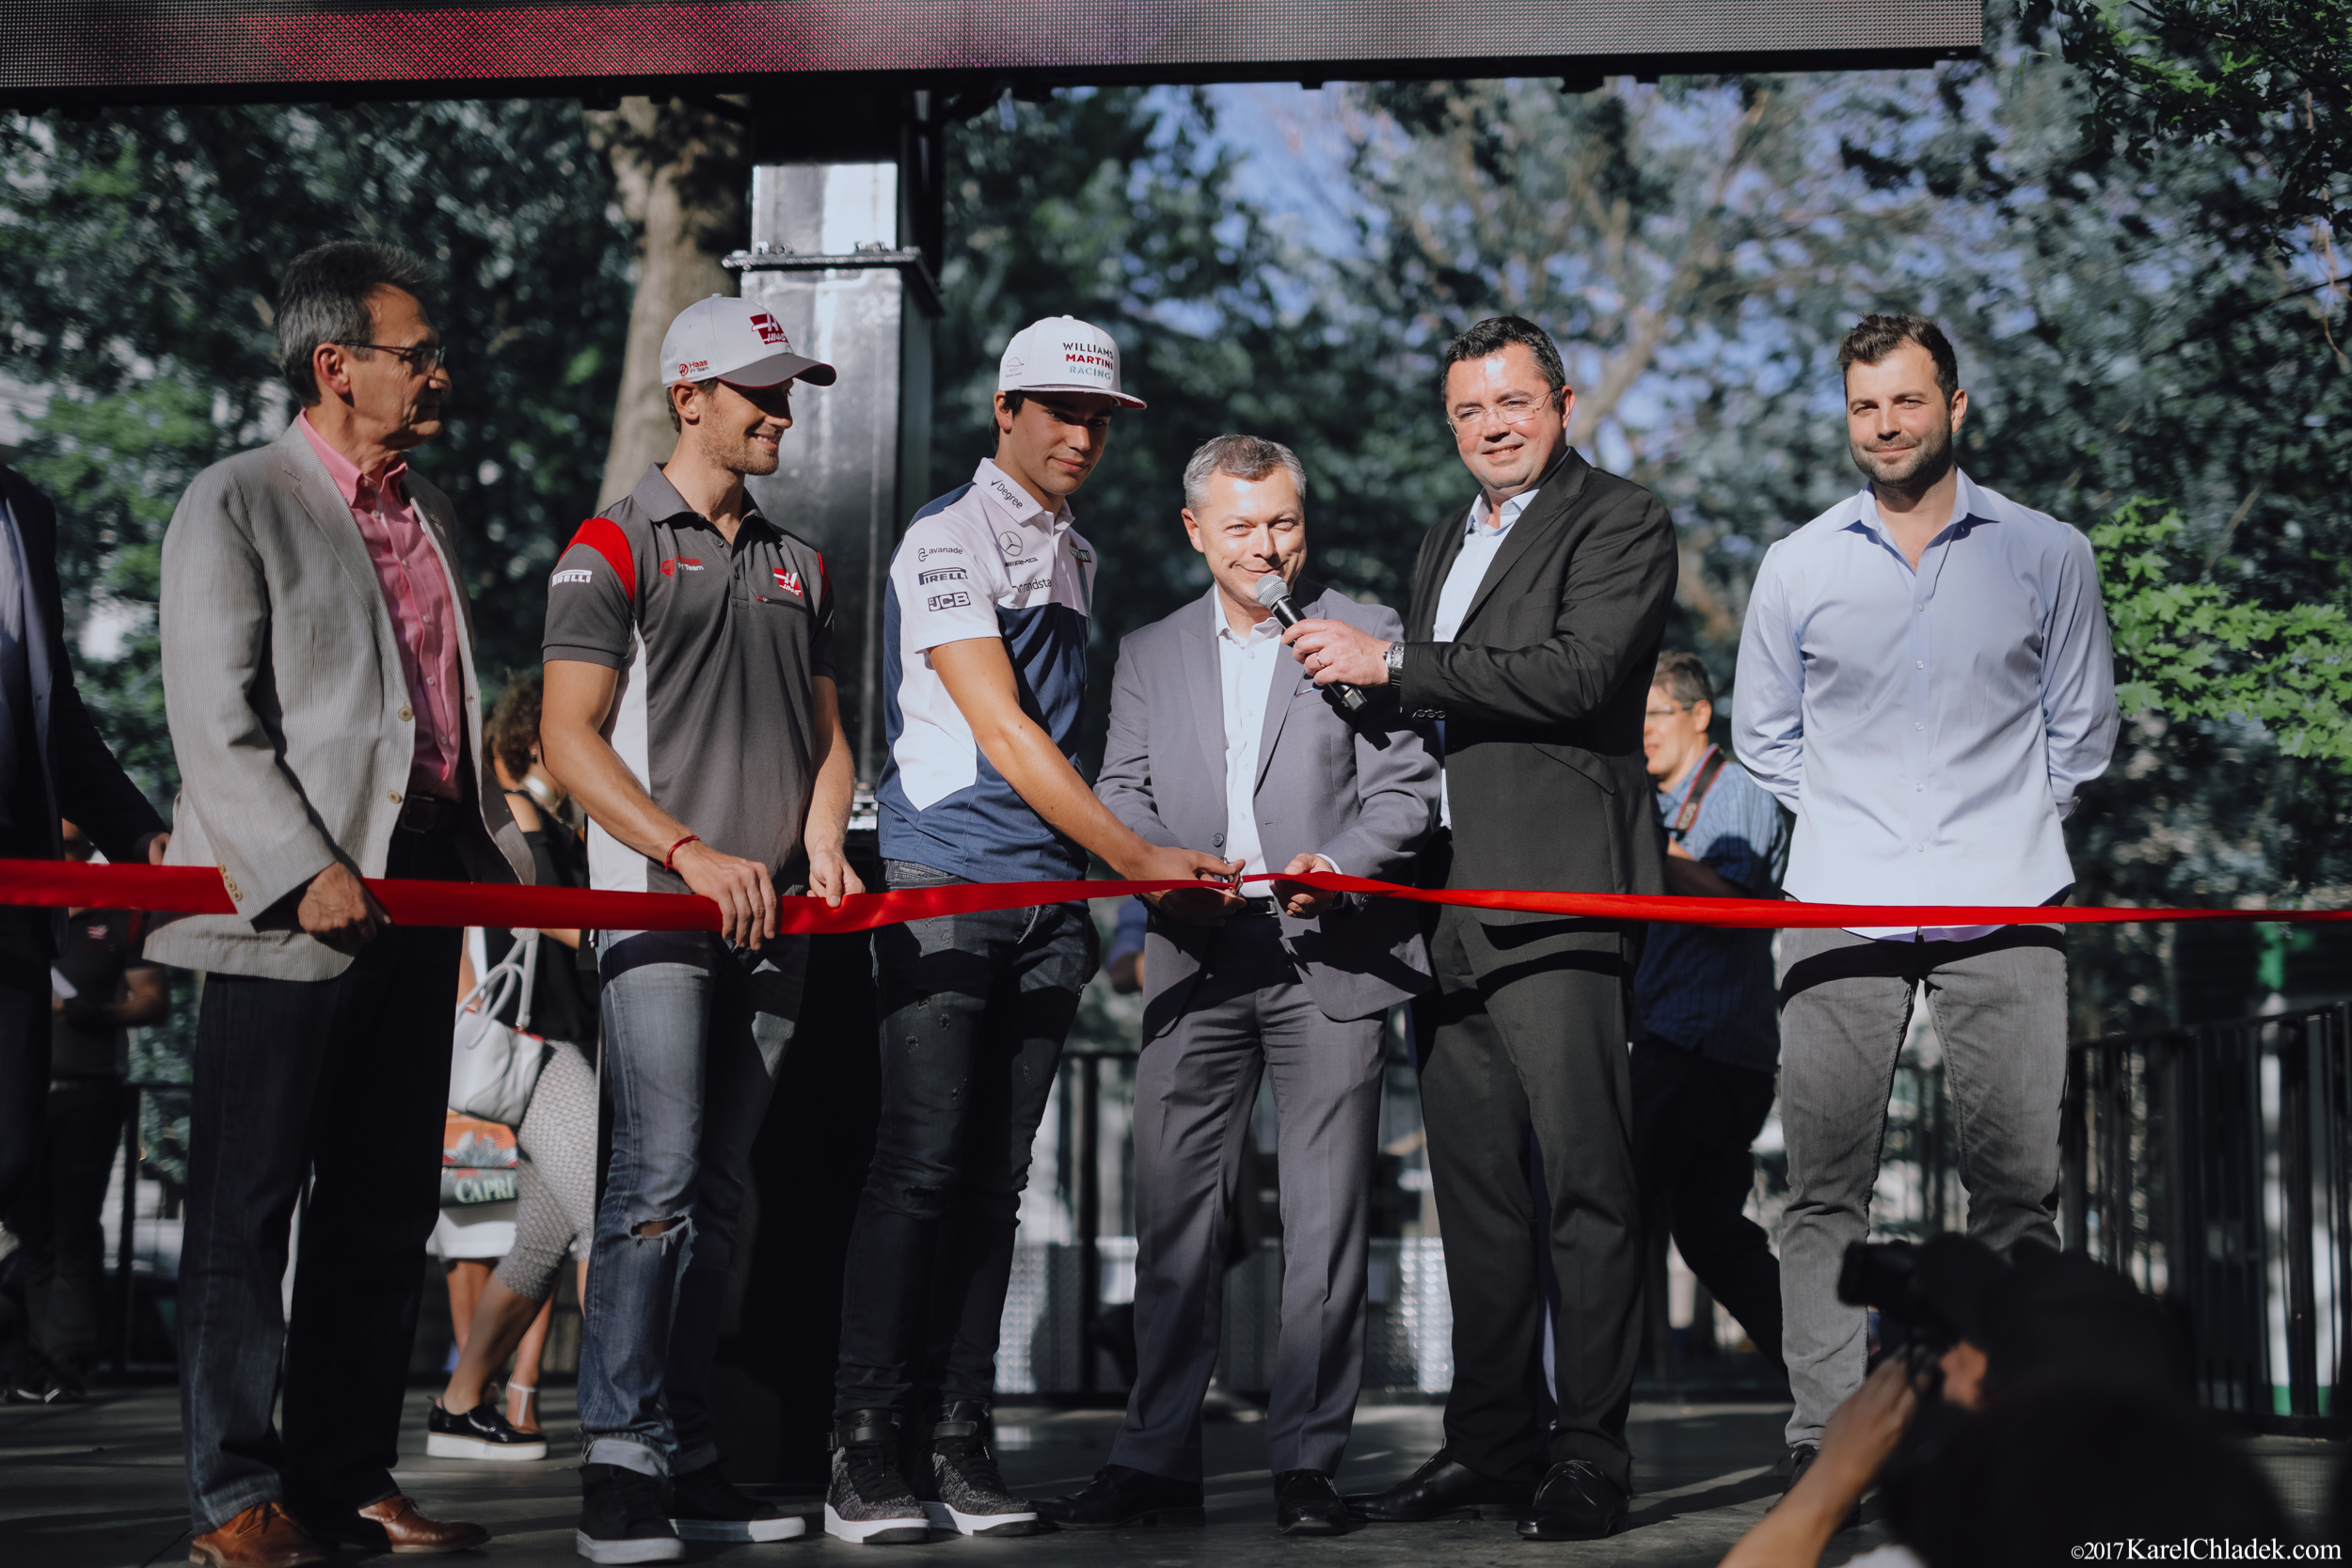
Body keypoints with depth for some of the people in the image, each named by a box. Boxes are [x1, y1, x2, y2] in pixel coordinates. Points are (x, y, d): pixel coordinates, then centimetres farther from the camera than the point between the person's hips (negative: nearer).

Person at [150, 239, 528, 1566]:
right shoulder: (234, 506, -4)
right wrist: (306, 872, -19)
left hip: (420, 890, 7)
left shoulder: (431, 512, 18)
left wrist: (508, 854, 13)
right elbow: (217, 725, -11)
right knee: (248, 1208, -1)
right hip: (291, 908, -7)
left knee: (387, 1207, 10)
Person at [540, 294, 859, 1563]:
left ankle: (688, 1455, 13)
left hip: (772, 919, 6)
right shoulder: (613, 546, 1)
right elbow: (569, 738, -7)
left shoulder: (796, 566, 20)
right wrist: (690, 851, -17)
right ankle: (619, 1462, -12)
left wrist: (820, 840, 3)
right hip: (658, 907, -6)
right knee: (658, 1176, -15)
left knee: (719, 1191, 8)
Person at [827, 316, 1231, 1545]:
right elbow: (1000, 728, -13)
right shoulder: (949, 540, -5)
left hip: (1047, 896, 7)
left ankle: (956, 1444, 6)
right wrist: (1136, 856, -16)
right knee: (922, 1164, -11)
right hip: (944, 888, -7)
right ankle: (863, 1451, -6)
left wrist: (1087, 889, 17)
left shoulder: (1076, 559, 19)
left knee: (995, 1178, 4)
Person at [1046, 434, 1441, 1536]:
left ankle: (1307, 1462, 7)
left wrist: (1336, 863, -19)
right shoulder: (1149, 655, 16)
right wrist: (1164, 872, -11)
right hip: (1197, 964, 2)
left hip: (1328, 959, -2)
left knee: (1325, 1220, 0)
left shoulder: (1369, 635, 7)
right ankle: (1156, 1458, 8)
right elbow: (1119, 795, 10)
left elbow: (1405, 789, 0)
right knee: (1173, 1213, 1)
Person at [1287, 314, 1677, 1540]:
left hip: (1555, 896, -8)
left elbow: (1575, 672, -16)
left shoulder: (1620, 523, 0)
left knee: (1583, 1178, -9)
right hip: (1447, 905, 8)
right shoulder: (1444, 545, 25)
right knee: (1475, 1189, 8)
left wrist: (1393, 663, -12)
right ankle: (1492, 1440, 14)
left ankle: (1590, 1450, -5)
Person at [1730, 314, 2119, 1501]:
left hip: (2002, 909, 0)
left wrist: (2005, 825, 10)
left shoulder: (2045, 554, 7)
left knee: (2017, 1178, -2)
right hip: (1839, 907, 1)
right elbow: (1763, 733, 19)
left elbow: (2080, 726, 15)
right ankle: (1825, 1428, 3)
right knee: (1825, 1184, -2)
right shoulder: (1796, 567, 8)